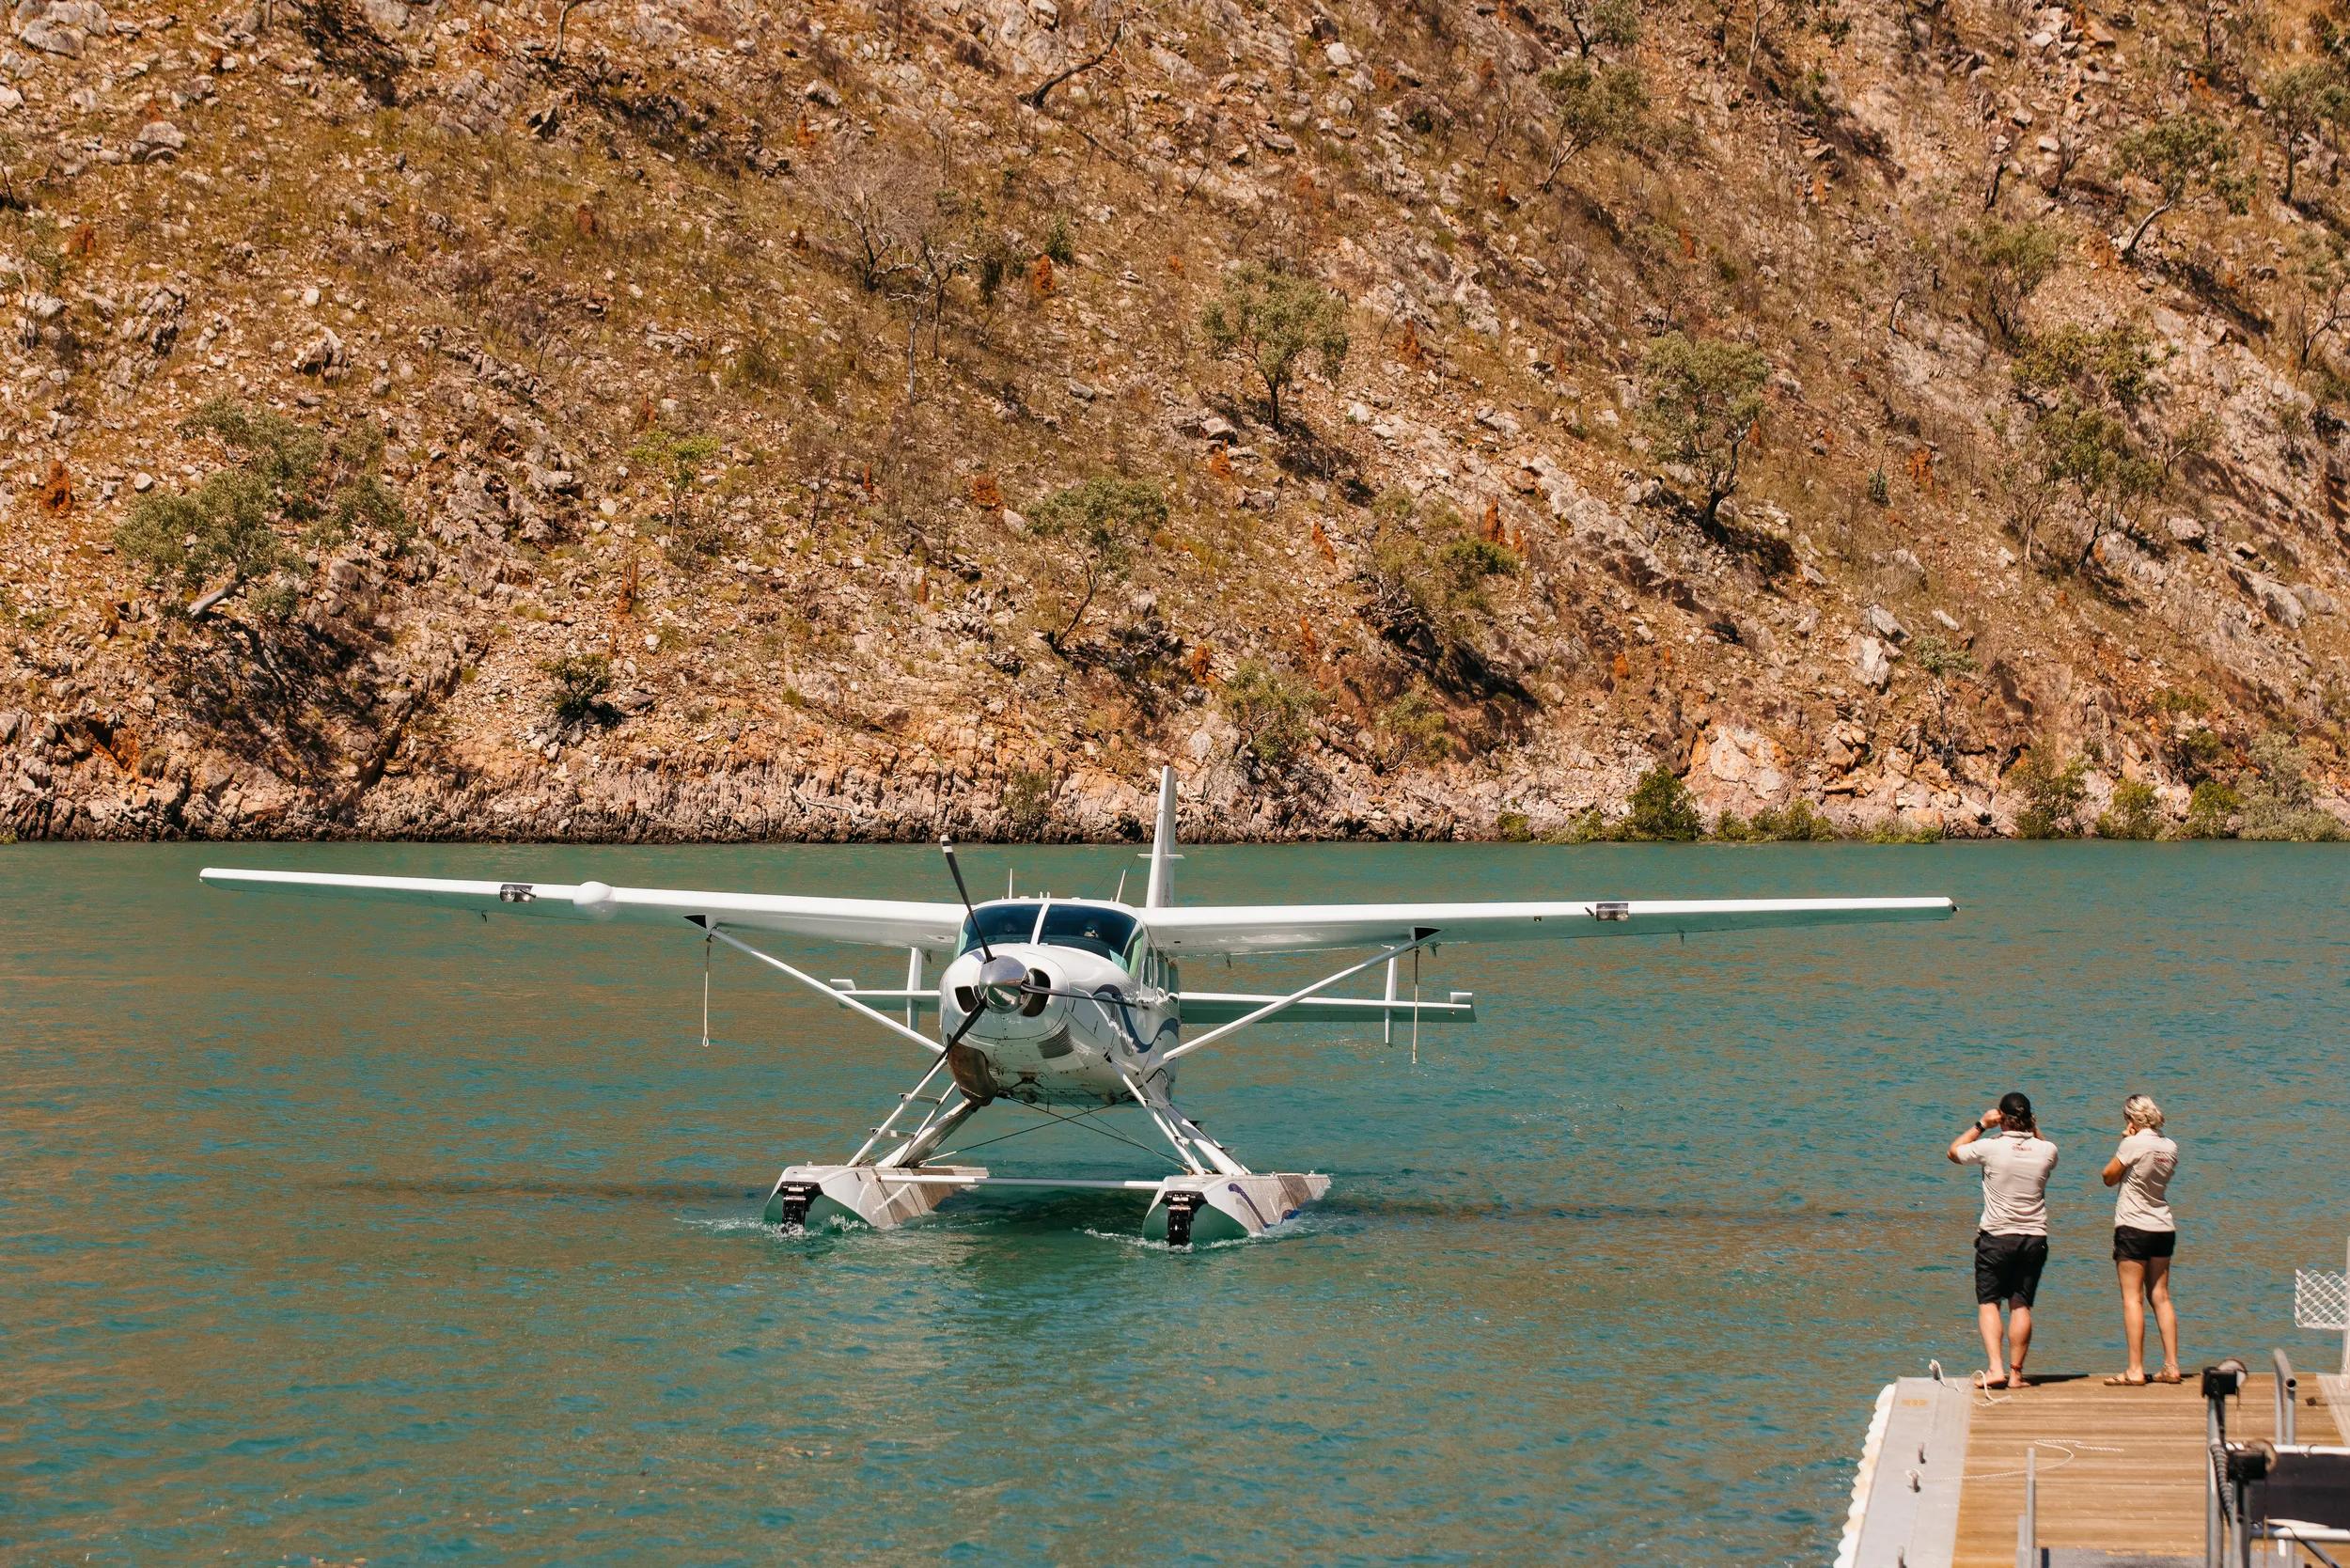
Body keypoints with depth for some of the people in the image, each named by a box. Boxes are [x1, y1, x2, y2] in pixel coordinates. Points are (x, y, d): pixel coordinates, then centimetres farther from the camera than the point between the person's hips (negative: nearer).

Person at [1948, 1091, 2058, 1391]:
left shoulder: (1990, 1148, -11)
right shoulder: (2046, 1150, -3)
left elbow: (1954, 1152, 9)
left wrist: (1980, 1125, 12)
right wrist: (2034, 1129, 14)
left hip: (1996, 1237, -2)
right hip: (2034, 1237, 2)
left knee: (1988, 1303, 5)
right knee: (2021, 1305, 6)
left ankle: (1995, 1368, -8)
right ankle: (2015, 1372, 7)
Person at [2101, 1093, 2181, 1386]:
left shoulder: (2133, 1144, -13)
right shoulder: (2170, 1147, 6)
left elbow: (2109, 1177, -3)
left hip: (2133, 1228, -6)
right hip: (2163, 1227, 6)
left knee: (2132, 1298, -4)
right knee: (2160, 1297, 11)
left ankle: (2136, 1371, -8)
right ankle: (2171, 1366, 10)